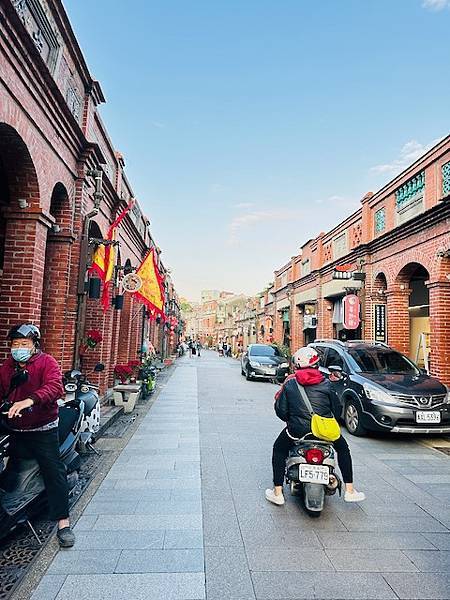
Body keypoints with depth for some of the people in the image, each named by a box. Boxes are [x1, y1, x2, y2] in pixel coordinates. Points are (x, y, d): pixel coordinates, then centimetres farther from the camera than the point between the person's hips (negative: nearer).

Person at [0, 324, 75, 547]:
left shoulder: (46, 362, -5)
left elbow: (55, 386, -22)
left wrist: (30, 400, -38)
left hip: (42, 430, -5)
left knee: (53, 470, -9)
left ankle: (63, 522, -4)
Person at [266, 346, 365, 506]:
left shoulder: (290, 383, -2)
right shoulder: (326, 384, -1)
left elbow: (282, 411, -1)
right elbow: (337, 409, 5)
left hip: (297, 431, -1)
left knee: (279, 450, 24)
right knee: (343, 448, 29)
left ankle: (277, 493, 19)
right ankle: (349, 490, 28)